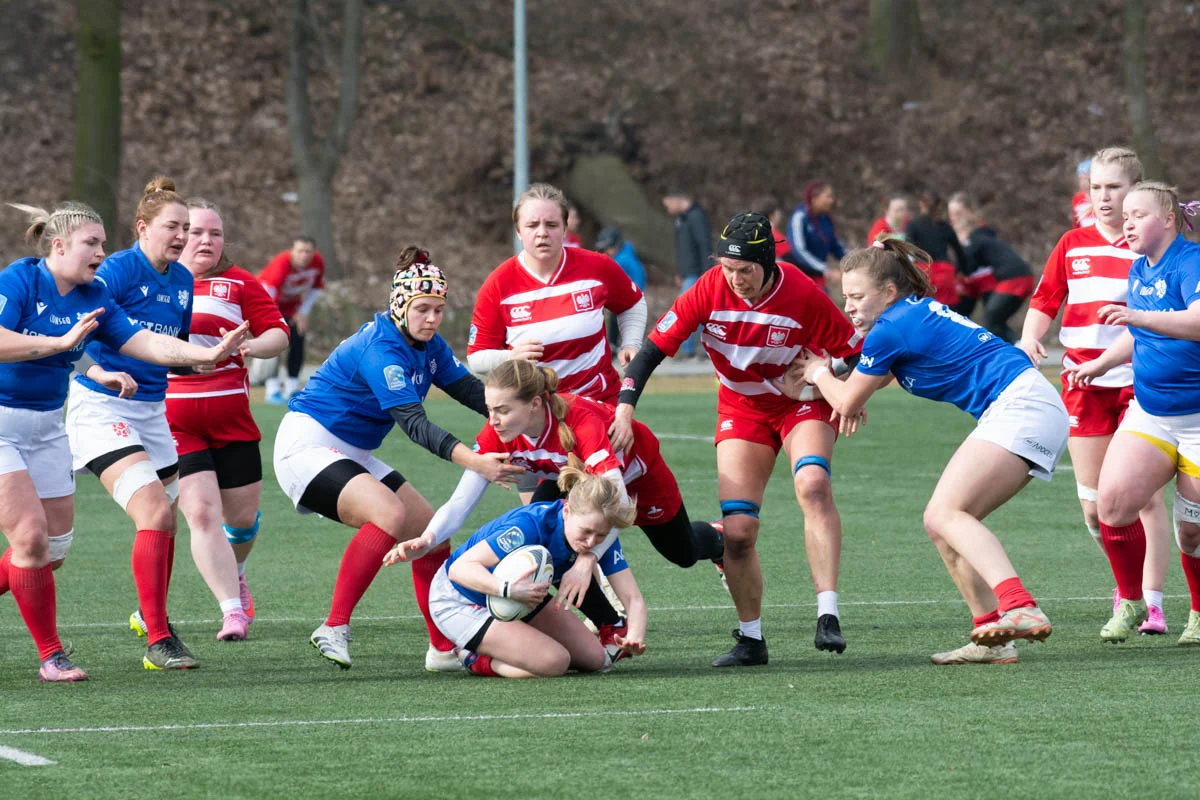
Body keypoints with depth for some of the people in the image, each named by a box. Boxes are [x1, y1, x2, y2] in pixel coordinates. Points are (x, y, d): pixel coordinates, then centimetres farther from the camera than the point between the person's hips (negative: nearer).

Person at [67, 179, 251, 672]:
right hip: (101, 409, -8)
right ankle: (157, 641, -18)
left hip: (152, 410, 8)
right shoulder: (117, 270, -13)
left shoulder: (183, 281, 9)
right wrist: (101, 372, -34)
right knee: (154, 512, -20)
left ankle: (150, 617, 37)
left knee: (165, 521, 13)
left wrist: (212, 353, 2)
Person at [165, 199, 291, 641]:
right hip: (173, 421, -1)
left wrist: (250, 346, -18)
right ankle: (232, 610, -13)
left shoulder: (238, 283, 4)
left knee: (241, 515, 7)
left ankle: (234, 573, 41)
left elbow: (279, 334, 2)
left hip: (231, 420, 1)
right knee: (201, 512, -15)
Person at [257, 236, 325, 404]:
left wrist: (303, 312, -7)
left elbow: (317, 288, 0)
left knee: (298, 343, -1)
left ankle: (292, 389, 10)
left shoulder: (317, 262, -21)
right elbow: (268, 298, -47)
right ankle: (273, 389, -14)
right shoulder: (281, 264, -39)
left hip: (293, 305, 5)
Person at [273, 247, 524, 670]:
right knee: (389, 513, -32)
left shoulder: (428, 345, 3)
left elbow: (470, 390, 6)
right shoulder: (380, 349, -26)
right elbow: (414, 423, -34)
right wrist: (472, 461, -45)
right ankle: (334, 628, -28)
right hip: (307, 445, -10)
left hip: (351, 456, 10)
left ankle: (445, 648, 16)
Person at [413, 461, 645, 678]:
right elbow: (460, 568, -41)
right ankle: (477, 659, 1)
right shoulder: (531, 525, -37)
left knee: (595, 659, 2)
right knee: (553, 662, -26)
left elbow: (633, 599, -20)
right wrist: (508, 590, -59)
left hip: (522, 595, 8)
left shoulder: (600, 536, -17)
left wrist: (634, 638, -43)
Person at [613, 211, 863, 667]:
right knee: (736, 531, -10)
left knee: (812, 484, -33)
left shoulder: (803, 295, -24)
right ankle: (751, 640, 8)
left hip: (803, 403, -2)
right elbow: (655, 346, -14)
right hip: (741, 410, 2)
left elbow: (853, 352, -10)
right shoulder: (710, 289, -19)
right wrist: (624, 409, -22)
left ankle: (827, 617, -34)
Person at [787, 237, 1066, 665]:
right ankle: (991, 639, 0)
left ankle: (1020, 608, -44)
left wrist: (817, 372, 23)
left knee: (946, 514, -23)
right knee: (941, 521, 7)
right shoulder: (919, 312, 20)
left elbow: (847, 403, 5)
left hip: (1020, 405, -10)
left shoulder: (892, 329, -9)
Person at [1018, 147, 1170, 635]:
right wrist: (1029, 337, -7)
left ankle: (1152, 602, -3)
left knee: (1143, 495, -8)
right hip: (1083, 382, 4)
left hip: (1140, 381, -4)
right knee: (1092, 503, 3)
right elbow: (1045, 301, 14)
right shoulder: (1073, 245, 9)